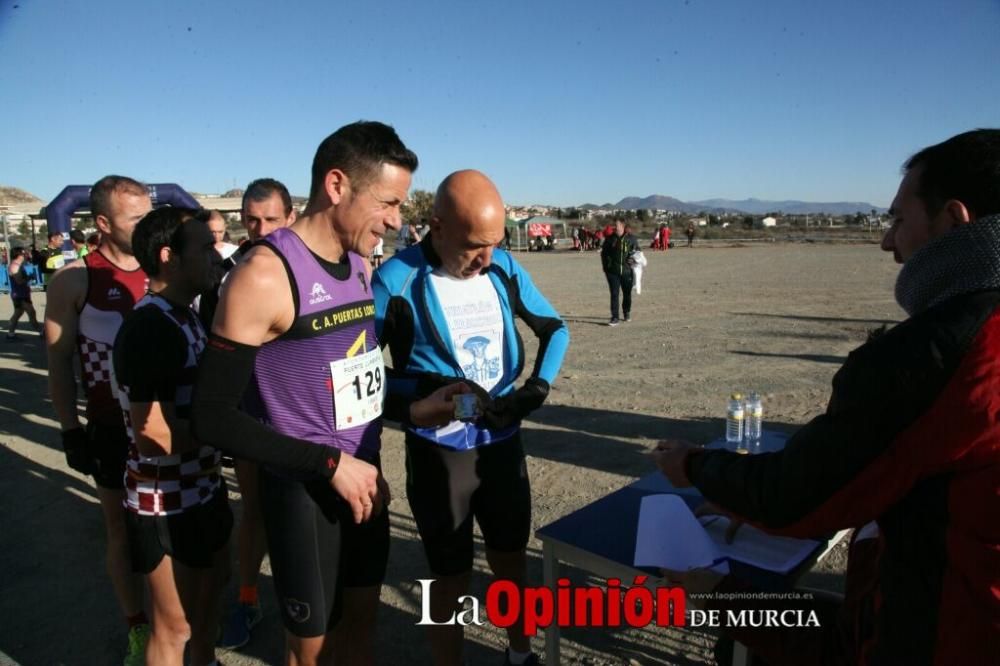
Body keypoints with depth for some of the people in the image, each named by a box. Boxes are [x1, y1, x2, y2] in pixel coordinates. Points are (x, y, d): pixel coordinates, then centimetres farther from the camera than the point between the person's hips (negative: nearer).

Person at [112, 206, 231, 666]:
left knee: (211, 589, 27)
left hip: (202, 487, 9)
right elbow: (156, 435, -28)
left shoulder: (185, 318, 6)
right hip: (165, 500, -9)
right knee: (174, 626, 9)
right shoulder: (149, 327, -24)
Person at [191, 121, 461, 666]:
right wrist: (330, 463, -20)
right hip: (304, 490, -7)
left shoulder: (359, 263, 4)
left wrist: (410, 410, 1)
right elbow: (213, 418, -20)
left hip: (362, 477, 7)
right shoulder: (265, 275, -20)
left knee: (360, 621, 22)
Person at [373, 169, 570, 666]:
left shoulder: (503, 268, -2)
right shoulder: (397, 279, -15)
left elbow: (555, 328, 11)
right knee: (451, 577, 12)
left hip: (503, 443, 5)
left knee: (511, 559, 22)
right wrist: (432, 390, -23)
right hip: (439, 453, -4)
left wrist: (536, 388, -6)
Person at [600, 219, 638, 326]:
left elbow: (638, 252, 11)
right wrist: (606, 268, 4)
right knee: (614, 295, -7)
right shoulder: (609, 239, 2)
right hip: (613, 272, -1)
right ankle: (614, 318, -5)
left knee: (627, 294, 13)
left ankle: (627, 313, 36)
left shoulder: (631, 238, 1)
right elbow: (604, 253, 9)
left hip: (627, 271, 1)